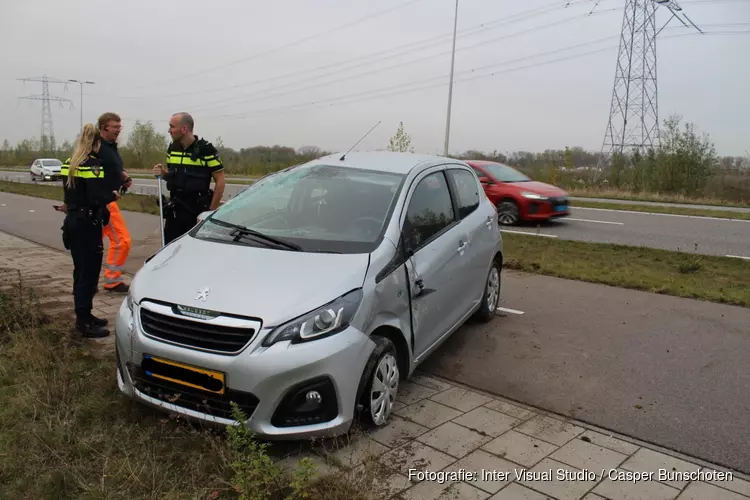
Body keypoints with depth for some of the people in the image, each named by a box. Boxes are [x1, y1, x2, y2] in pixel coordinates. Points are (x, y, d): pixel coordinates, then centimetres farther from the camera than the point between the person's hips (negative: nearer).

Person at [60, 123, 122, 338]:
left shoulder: (69, 164, 11)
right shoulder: (92, 165, -16)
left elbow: (72, 192, 17)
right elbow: (97, 199, -23)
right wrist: (113, 195, -7)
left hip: (72, 222, 9)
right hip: (87, 225, -9)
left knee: (81, 271, 17)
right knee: (89, 272, -3)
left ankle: (83, 315, 27)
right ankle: (84, 322, 2)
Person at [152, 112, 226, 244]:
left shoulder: (206, 150, -11)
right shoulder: (172, 149, 7)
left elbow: (220, 181, -10)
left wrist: (211, 210, -11)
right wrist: (162, 173, -3)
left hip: (198, 211, -5)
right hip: (175, 209, 5)